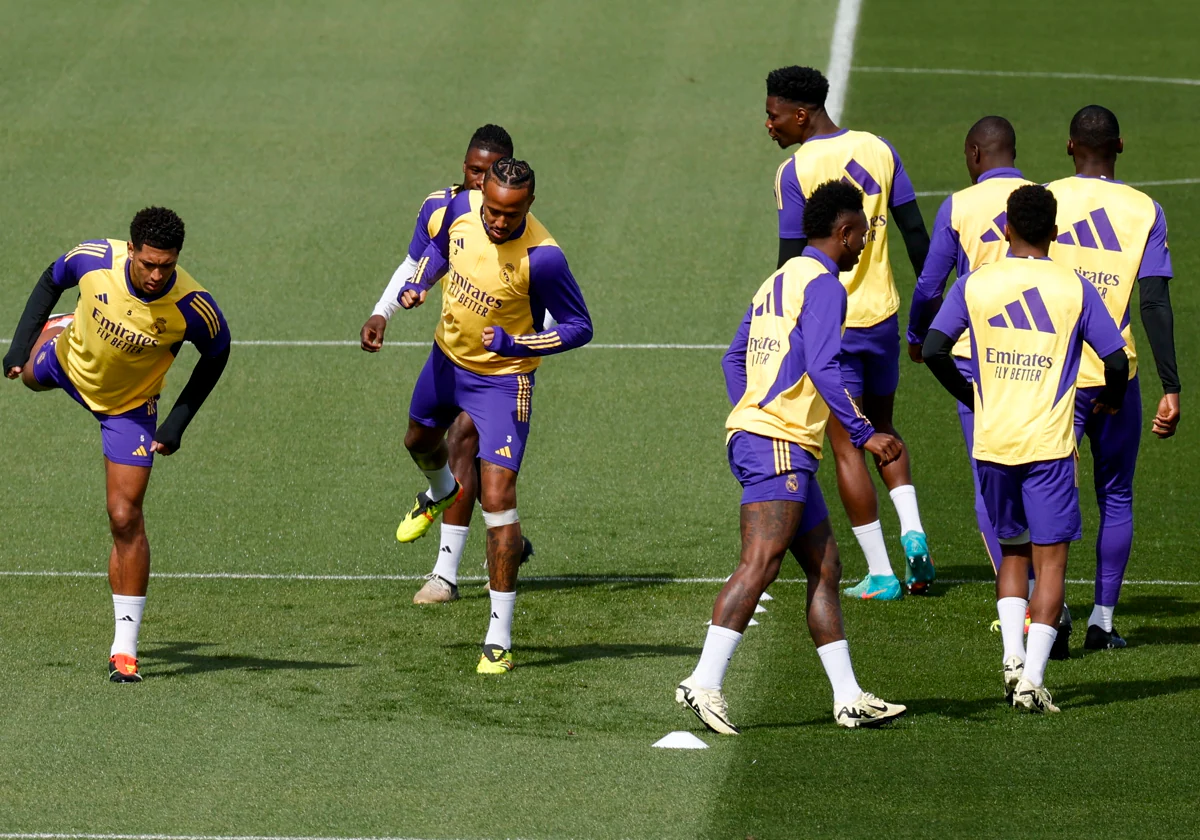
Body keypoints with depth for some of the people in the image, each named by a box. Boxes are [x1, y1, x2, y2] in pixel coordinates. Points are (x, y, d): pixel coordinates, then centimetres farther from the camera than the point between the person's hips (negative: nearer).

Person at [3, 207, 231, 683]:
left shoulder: (193, 308, -37)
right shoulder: (94, 259, -34)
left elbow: (216, 354, -15)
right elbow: (51, 281, -9)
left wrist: (178, 423, -17)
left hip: (129, 407, -3)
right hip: (68, 363, 3)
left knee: (125, 519, -11)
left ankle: (124, 649, -4)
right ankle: (58, 330, 73)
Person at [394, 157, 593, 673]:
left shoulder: (542, 258, -31)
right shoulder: (462, 208, -16)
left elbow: (579, 327, -20)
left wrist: (515, 344, -32)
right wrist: (420, 283, -10)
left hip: (501, 378, -6)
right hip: (447, 358, 6)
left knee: (497, 498, -14)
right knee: (419, 439, 32)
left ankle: (500, 636, -8)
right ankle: (440, 492, 71)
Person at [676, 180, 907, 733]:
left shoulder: (778, 282, 21)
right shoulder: (822, 284, -8)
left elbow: (734, 359, 26)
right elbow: (823, 368, -19)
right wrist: (865, 435, -17)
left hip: (754, 434, 10)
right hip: (780, 444, -10)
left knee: (825, 566, 10)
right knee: (761, 562, -17)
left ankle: (849, 698, 10)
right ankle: (705, 683, -24)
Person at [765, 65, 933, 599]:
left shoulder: (795, 172, -12)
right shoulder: (878, 150, 4)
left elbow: (792, 264, -13)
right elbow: (916, 234, 5)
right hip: (882, 313, 5)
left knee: (847, 444, 3)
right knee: (882, 428, 23)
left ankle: (879, 574, 3)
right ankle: (911, 529, 1)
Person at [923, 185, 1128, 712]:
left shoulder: (975, 285, 1)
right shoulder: (1074, 288, -2)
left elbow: (933, 350, -4)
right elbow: (1116, 361, -3)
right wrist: (1112, 398, 19)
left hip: (992, 444, 2)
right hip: (1049, 445, -2)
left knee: (1013, 551, 19)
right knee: (1050, 561, 1)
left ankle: (1012, 656, 3)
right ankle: (1032, 678, -9)